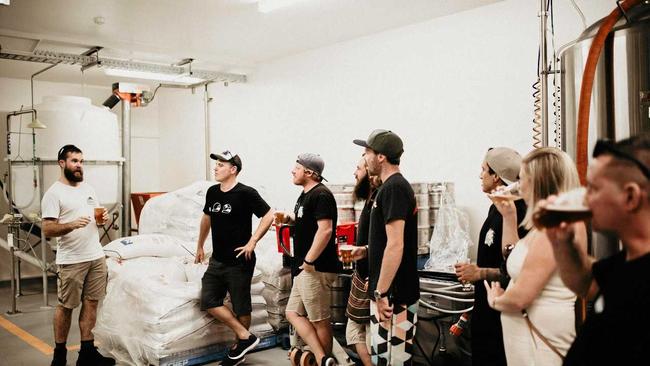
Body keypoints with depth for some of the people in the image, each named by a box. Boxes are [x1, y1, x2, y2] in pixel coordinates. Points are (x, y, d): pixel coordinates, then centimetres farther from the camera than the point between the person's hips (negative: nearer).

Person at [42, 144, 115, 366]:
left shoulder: (88, 188, 13)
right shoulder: (53, 193, -8)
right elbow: (47, 230, -12)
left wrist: (104, 217, 0)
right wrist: (72, 225, -29)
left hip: (96, 257, 6)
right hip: (71, 262, -6)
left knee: (91, 304, 9)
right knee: (66, 307, 4)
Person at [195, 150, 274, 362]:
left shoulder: (246, 193, -14)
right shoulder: (212, 192, 7)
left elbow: (269, 216, -15)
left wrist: (252, 243, -17)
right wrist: (200, 246, 26)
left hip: (239, 262, -7)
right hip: (217, 260, 7)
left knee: (241, 308, 4)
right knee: (208, 302, 1)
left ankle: (239, 345, 22)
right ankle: (245, 336, 9)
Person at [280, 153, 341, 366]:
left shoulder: (320, 195, -16)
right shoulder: (306, 194, 15)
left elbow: (325, 230, -25)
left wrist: (308, 261, -21)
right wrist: (290, 219, 11)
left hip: (316, 268, -11)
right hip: (305, 269, 11)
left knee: (320, 320, -1)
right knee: (293, 313, 11)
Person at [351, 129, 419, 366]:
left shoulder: (393, 188, -17)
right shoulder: (394, 186, 14)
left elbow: (395, 245, -23)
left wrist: (381, 293, -21)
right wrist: (367, 250, 12)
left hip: (393, 295, -10)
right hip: (392, 292, 10)